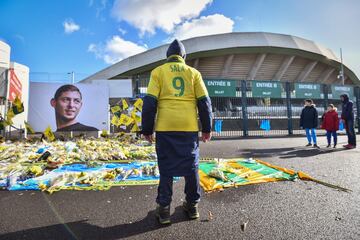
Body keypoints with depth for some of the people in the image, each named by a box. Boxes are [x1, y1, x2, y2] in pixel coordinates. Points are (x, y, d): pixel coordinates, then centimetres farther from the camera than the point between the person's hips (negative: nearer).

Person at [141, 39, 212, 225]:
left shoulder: (158, 72, 8)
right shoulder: (193, 72, 11)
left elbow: (150, 101, -1)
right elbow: (204, 101, 6)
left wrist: (147, 129, 4)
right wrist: (207, 128, 12)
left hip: (165, 127, -1)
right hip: (189, 127, 1)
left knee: (166, 168, 7)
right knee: (191, 166, 12)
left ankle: (164, 209, 12)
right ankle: (192, 206, 23)